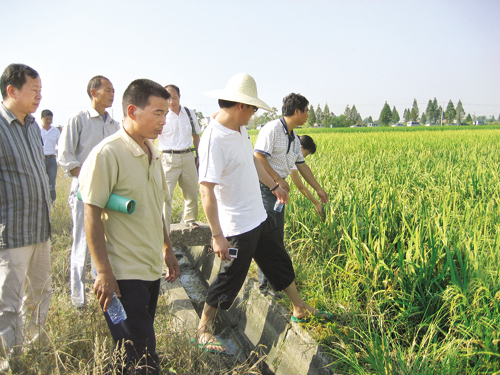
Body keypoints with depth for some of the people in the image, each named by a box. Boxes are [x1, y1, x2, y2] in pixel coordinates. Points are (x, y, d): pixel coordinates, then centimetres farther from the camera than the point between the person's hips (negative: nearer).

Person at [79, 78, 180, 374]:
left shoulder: (152, 152, 11)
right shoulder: (107, 153, -15)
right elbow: (92, 215, -15)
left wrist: (167, 248, 19)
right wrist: (104, 272, -17)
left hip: (152, 269, 8)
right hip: (124, 274, -8)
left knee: (143, 341, 17)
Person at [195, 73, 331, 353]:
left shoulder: (240, 129, 2)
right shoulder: (213, 140, -26)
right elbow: (206, 190, -28)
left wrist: (274, 186, 30)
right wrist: (218, 236, -28)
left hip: (259, 218, 9)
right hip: (238, 228, -9)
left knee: (280, 262, 22)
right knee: (230, 278, 5)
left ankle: (301, 310, 43)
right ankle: (203, 330, 26)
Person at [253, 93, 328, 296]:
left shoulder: (294, 138, 14)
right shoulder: (272, 128, -14)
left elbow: (301, 165, 22)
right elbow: (258, 156, -22)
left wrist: (318, 189, 26)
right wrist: (278, 179, -18)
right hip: (264, 186, -9)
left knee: (278, 234, 15)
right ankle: (265, 283, 4)